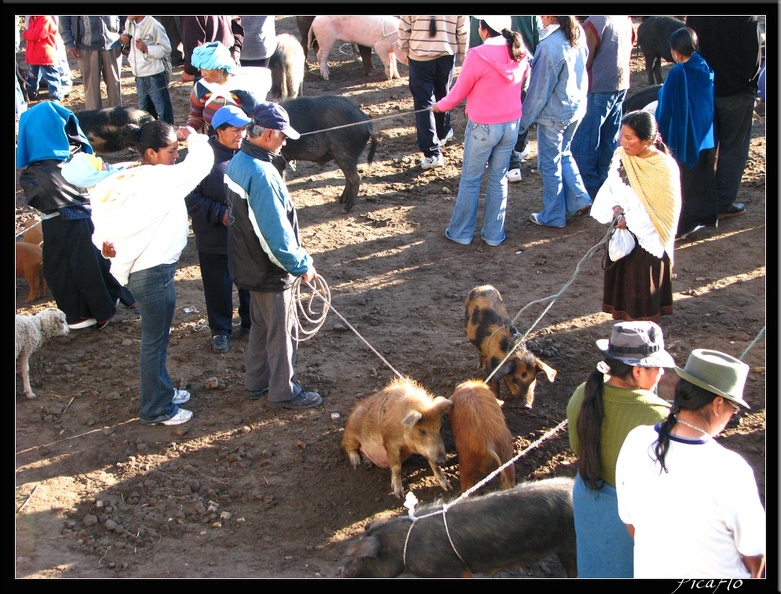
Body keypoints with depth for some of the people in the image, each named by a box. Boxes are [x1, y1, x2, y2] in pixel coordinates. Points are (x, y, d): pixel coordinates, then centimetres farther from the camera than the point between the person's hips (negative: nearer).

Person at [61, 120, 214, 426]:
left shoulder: (126, 179, 4)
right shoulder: (156, 179, -23)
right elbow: (200, 161, -23)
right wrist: (194, 137, -6)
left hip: (139, 269, 9)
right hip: (153, 272, -9)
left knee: (156, 337, 23)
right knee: (155, 341, 5)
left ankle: (159, 391, 40)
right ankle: (155, 410, 19)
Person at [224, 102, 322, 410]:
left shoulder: (237, 162, 1)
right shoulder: (261, 173, -29)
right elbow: (276, 229, -27)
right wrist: (301, 264, -13)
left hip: (249, 265, 9)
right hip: (270, 270, -9)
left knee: (261, 325, 24)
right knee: (282, 332, 8)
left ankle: (256, 383, 38)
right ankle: (283, 393, 23)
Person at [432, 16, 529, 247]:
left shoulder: (477, 56, -20)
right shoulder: (520, 54, -3)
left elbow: (459, 92, -8)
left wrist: (440, 106, 10)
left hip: (483, 126, -5)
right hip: (511, 124, 5)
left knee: (470, 179, 10)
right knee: (499, 179, 15)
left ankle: (461, 232, 20)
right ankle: (494, 234, 21)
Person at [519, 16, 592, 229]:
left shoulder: (550, 45, -25)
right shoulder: (578, 34, -4)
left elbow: (540, 89, -19)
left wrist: (524, 119, -9)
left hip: (554, 113, -7)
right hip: (577, 106, 7)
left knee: (550, 163, 8)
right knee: (564, 154, 26)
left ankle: (553, 216, 19)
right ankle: (578, 199, 22)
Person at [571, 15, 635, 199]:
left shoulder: (594, 22, -19)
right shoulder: (625, 19, 4)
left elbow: (584, 62, -17)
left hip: (598, 89, -8)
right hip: (621, 86, 8)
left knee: (584, 142, 0)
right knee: (610, 141, 17)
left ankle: (589, 189, 2)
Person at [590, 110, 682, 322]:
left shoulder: (664, 168, -18)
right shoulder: (621, 157, -1)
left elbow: (664, 210, -18)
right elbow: (608, 189, 6)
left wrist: (629, 219, -18)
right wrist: (615, 207, -15)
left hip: (647, 240, -6)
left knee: (643, 301, 3)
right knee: (621, 291, 15)